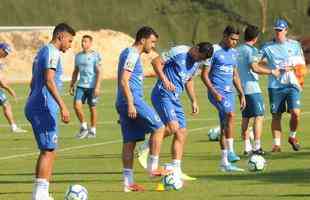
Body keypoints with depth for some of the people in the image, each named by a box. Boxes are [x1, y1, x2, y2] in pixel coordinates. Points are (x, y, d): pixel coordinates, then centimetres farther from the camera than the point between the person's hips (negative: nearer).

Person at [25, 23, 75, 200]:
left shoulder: (42, 52, 20)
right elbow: (49, 80, -22)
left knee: (48, 151, 13)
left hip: (35, 108, 10)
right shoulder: (52, 52, -10)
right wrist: (63, 106, -27)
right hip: (44, 108, -10)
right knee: (49, 151, -10)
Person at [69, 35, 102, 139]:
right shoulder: (78, 56, 12)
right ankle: (83, 127, 8)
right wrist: (71, 85, 15)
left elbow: (99, 72, -9)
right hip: (81, 86, 4)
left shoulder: (95, 55, -5)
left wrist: (97, 87, -17)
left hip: (92, 86, -4)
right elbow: (75, 72, 20)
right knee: (76, 105, -9)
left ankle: (92, 131, 15)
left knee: (92, 108, 3)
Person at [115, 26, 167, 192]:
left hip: (123, 104, 10)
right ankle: (153, 167, -1)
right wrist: (130, 104, -24)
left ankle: (128, 181, 7)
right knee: (158, 127, -3)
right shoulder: (132, 54, -10)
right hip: (133, 100, -10)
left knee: (129, 141, 8)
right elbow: (124, 81, -19)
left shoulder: (130, 54, 20)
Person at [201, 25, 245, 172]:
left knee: (225, 127, 7)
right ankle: (230, 152, -29)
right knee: (231, 115, -28)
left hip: (229, 92, 7)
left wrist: (241, 94, 18)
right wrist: (214, 92, -19)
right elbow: (204, 75, -9)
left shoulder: (233, 53, 15)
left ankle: (225, 162, 10)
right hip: (217, 92, -7)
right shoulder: (214, 51, -7)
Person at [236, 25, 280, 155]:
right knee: (259, 116, -4)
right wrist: (271, 72, -15)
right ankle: (257, 147, -10)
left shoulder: (237, 50, 12)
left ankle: (247, 147, 11)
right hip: (252, 88, -8)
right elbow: (254, 67, -22)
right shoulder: (251, 50, -11)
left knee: (245, 118, 11)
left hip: (241, 88, 8)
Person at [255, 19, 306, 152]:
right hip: (275, 85, 0)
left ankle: (292, 136, 12)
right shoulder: (268, 47, 4)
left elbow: (302, 62, 13)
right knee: (276, 115, 0)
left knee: (295, 113, -12)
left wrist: (292, 66, -6)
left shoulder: (295, 45, 10)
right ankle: (276, 144, 6)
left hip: (292, 84, 0)